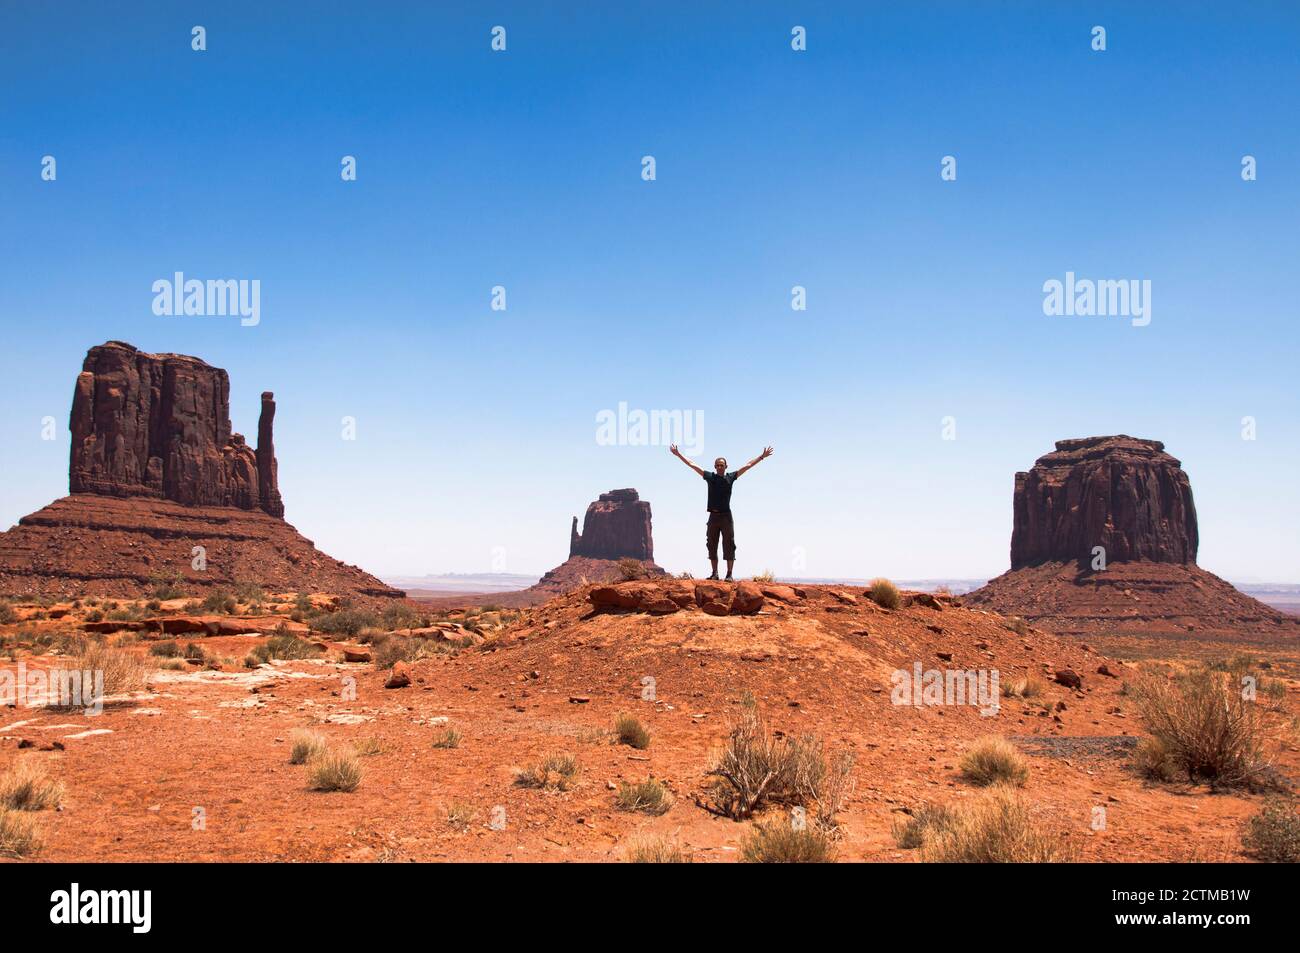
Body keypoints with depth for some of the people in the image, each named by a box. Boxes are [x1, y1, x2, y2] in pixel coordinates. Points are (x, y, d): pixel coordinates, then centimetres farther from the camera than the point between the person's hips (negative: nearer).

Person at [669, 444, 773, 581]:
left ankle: (729, 574, 0)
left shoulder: (730, 477, 4)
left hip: (726, 516, -2)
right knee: (712, 546, 6)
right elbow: (691, 465, 9)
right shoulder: (710, 477, 6)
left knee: (729, 546, -2)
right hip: (713, 516, 2)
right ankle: (715, 573, 13)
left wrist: (762, 457, 8)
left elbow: (747, 466, 8)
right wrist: (678, 454, 10)